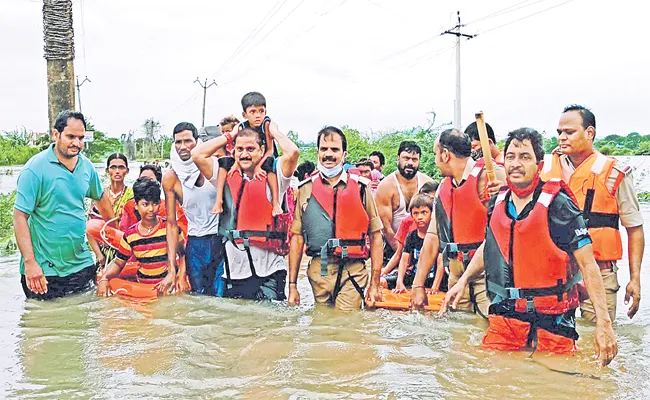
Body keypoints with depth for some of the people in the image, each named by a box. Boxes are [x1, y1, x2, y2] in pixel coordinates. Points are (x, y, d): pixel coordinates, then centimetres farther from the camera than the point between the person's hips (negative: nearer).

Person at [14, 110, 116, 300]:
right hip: (44, 270, -5)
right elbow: (20, 216, -15)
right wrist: (29, 262, -21)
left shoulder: (86, 166, 5)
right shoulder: (35, 168, -13)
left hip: (82, 264, 5)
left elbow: (101, 198, 22)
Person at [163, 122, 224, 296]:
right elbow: (171, 223, -1)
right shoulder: (170, 178, -3)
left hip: (223, 239, -1)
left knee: (222, 295, -3)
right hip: (195, 243, 1)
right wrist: (172, 267, -6)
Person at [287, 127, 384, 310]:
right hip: (318, 271, 2)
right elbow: (297, 237, 7)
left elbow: (375, 235, 4)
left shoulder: (360, 187, 4)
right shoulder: (306, 189, 7)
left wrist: (375, 283, 0)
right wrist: (292, 285, 4)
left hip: (353, 271, -1)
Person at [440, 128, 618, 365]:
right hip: (503, 317, 4)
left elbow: (588, 265, -12)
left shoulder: (558, 205, -11)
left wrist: (603, 323, -18)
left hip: (552, 323, -4)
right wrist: (463, 280, 15)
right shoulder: (498, 202, 4)